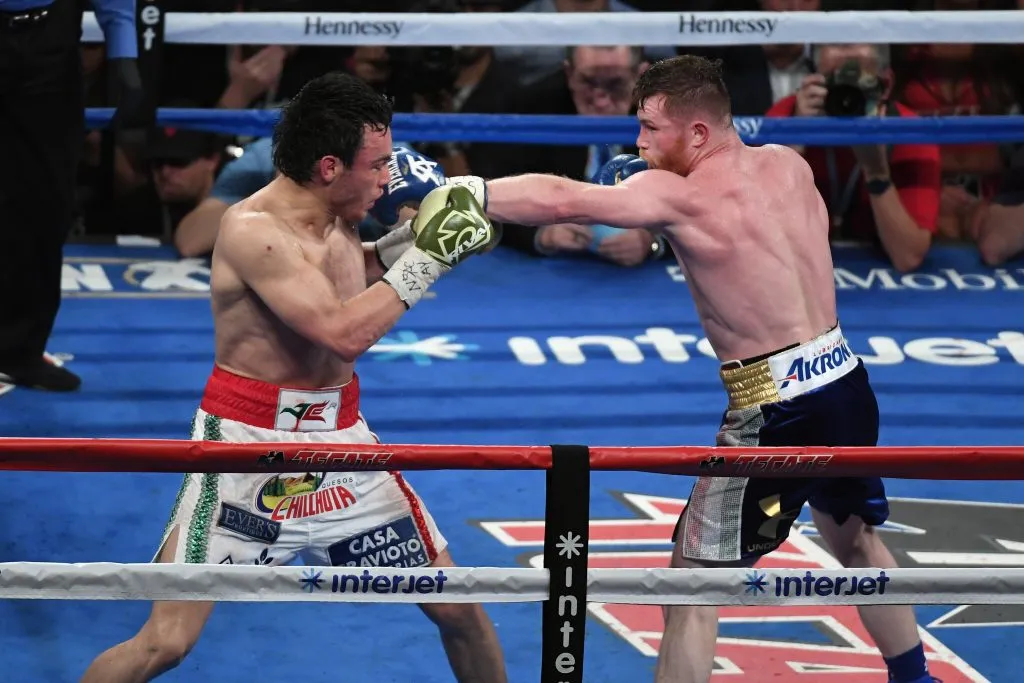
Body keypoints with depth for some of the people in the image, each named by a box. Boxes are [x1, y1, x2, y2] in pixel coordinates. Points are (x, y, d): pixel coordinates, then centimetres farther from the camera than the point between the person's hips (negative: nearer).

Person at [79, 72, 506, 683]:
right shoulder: (252, 230, -20)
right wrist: (427, 256, -20)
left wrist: (412, 236, 8)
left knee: (459, 610, 8)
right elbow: (343, 332, -28)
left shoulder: (338, 220, 4)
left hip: (341, 439, 7)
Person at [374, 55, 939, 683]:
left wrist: (457, 190, -19)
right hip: (846, 384, 8)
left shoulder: (679, 196, -13)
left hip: (777, 412, -7)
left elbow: (559, 200, -23)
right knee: (856, 539, 32)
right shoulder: (789, 165, 6)